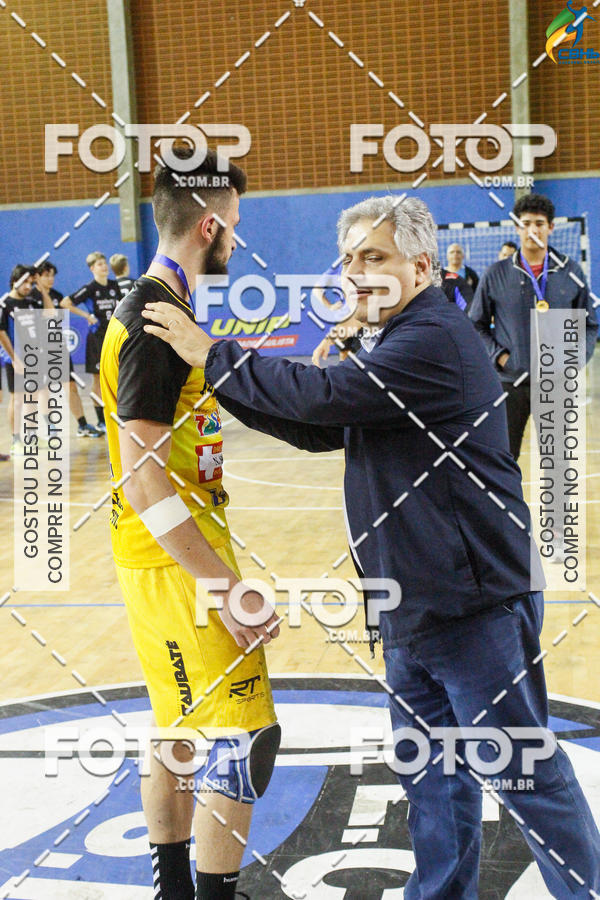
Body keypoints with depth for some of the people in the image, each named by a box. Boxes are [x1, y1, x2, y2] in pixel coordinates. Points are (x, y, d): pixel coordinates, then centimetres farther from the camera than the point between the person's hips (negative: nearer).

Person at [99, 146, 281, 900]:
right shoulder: (155, 322, -19)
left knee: (180, 737, 18)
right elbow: (142, 477, -24)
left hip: (178, 560, 10)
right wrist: (229, 590, -23)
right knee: (245, 740, -5)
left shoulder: (161, 309, 12)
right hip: (177, 565, -10)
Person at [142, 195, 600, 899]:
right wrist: (221, 381, 7)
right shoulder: (400, 343, 17)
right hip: (415, 604, 10)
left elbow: (324, 396, -26)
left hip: (476, 601, -10)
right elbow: (321, 428, 16)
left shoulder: (434, 340, -18)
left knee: (527, 773, 2)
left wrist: (213, 354, -16)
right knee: (433, 775, 18)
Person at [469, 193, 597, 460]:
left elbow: (589, 325, 12)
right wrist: (498, 356, -5)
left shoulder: (571, 272, 5)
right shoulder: (496, 274, 1)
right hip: (509, 382, -1)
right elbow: (477, 325, 8)